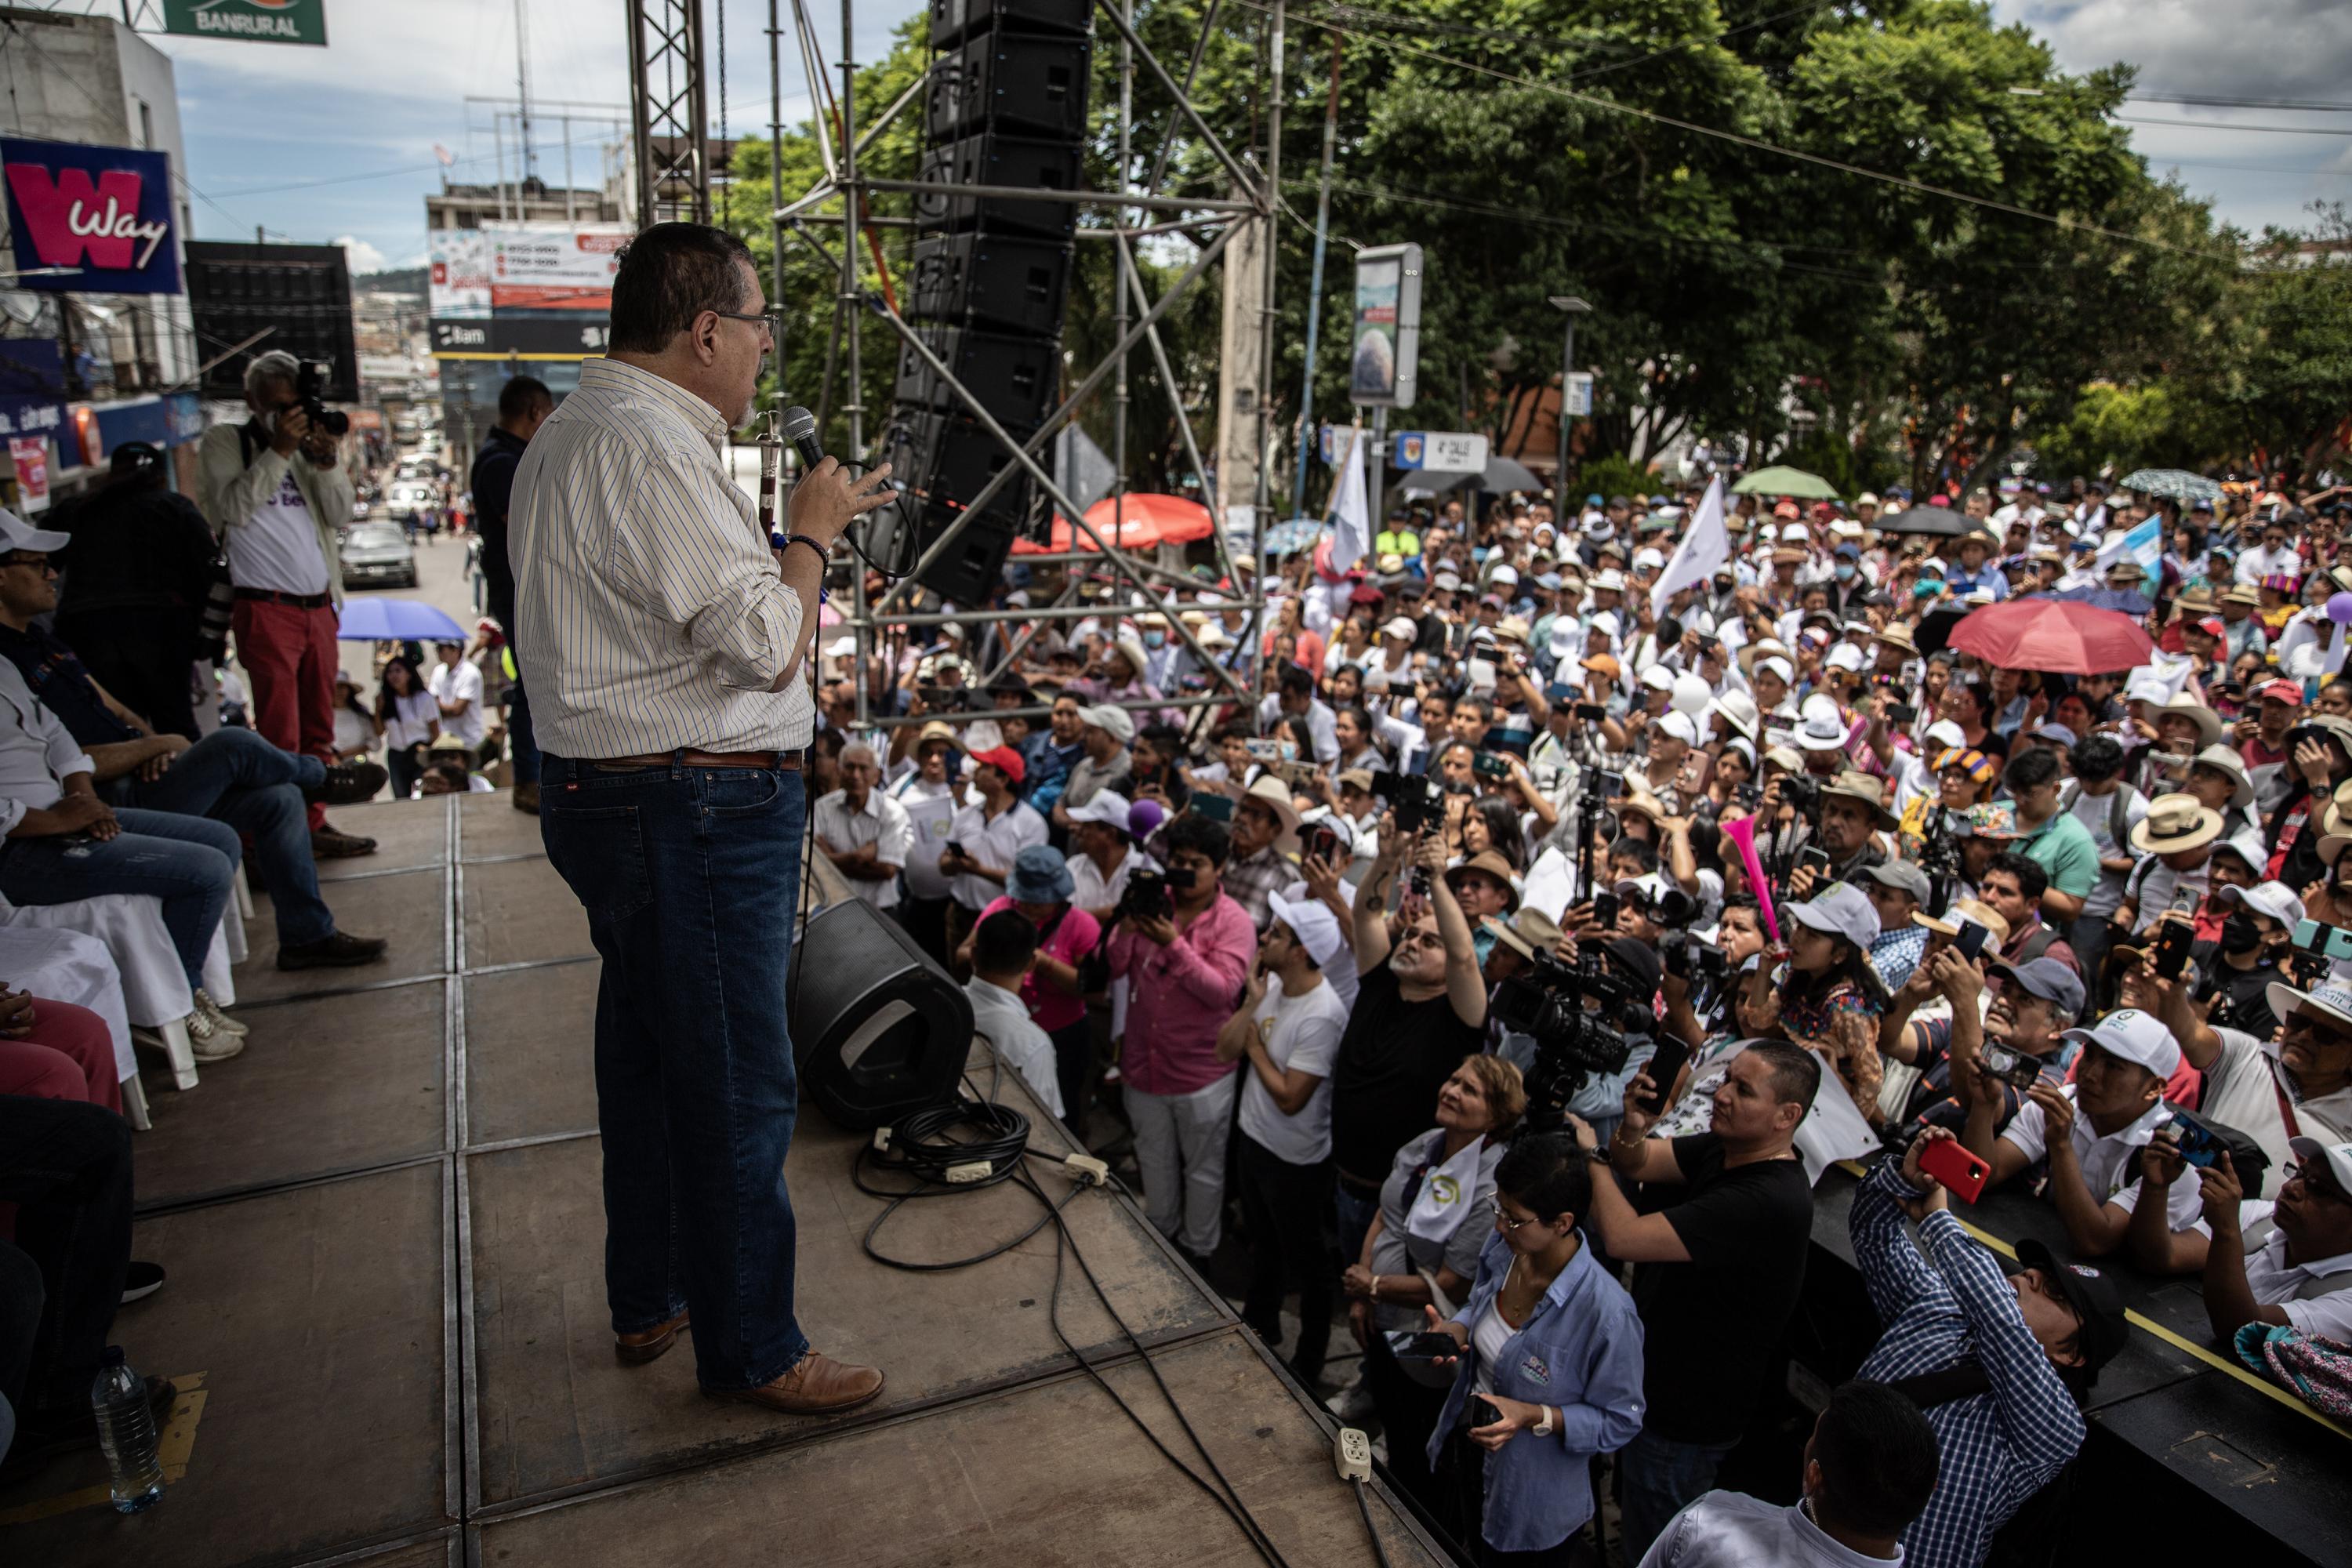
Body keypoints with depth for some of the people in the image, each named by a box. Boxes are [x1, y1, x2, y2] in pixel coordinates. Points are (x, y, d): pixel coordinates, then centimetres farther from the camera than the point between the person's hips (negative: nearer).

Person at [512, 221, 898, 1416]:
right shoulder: (654, 448, -20)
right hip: (699, 810, -11)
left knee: (647, 1048, 21)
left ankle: (650, 1298, 39)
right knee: (736, 1082, 2)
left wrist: (809, 526, 16)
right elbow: (772, 646, -23)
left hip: (602, 790, 11)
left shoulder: (569, 433, 15)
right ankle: (750, 1349, 19)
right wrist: (811, 531, -7)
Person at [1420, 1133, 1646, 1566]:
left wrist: (1535, 1417, -31)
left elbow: (1620, 1421, -21)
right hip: (1467, 1448, 6)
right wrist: (1455, 1329, -14)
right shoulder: (1501, 1246, -15)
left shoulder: (1606, 1312, -34)